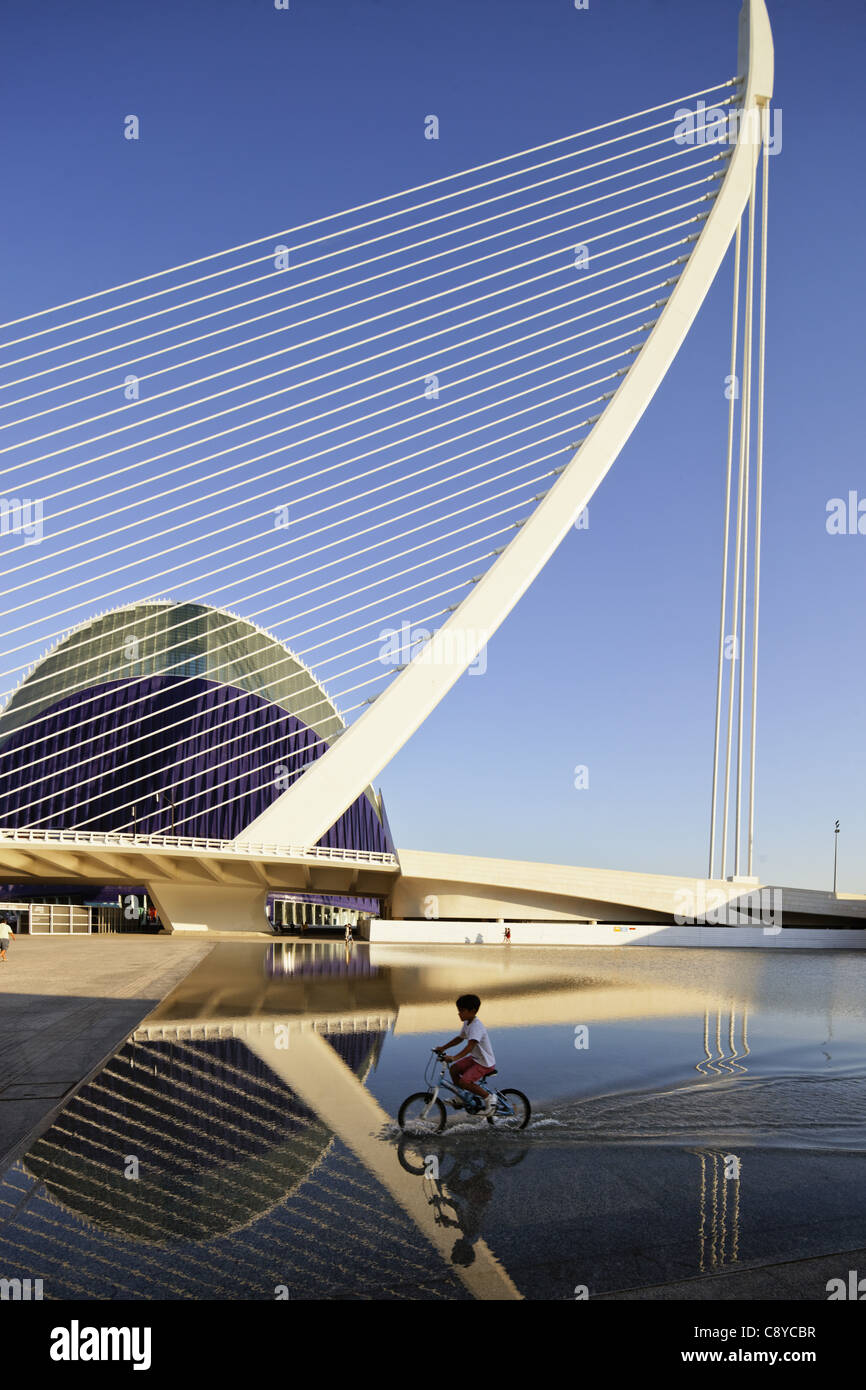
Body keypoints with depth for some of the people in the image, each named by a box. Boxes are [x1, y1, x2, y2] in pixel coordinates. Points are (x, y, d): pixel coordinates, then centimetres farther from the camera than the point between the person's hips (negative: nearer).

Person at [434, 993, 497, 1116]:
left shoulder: (476, 1026, -26)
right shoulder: (467, 1023, 5)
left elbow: (470, 1046, -39)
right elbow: (460, 1038, 20)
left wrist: (455, 1058, -48)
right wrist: (443, 1048, 13)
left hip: (485, 1062, -10)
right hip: (475, 1058, 10)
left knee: (464, 1081, -21)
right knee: (453, 1069, 5)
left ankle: (489, 1098, -4)